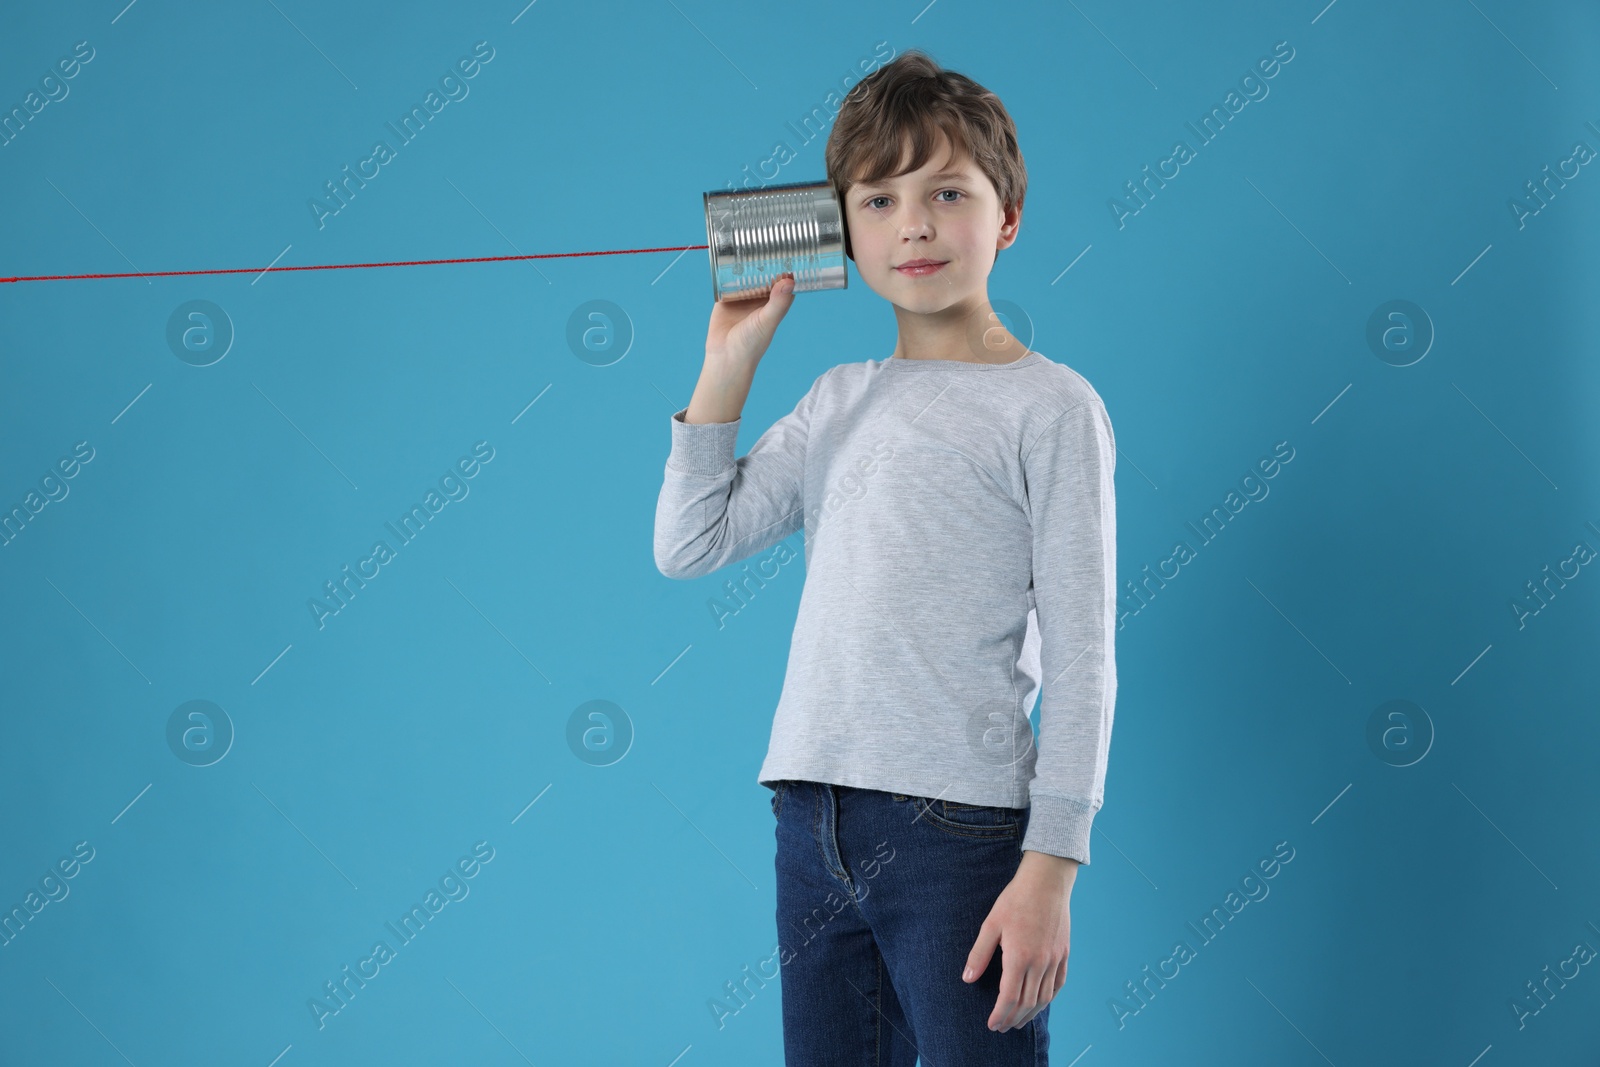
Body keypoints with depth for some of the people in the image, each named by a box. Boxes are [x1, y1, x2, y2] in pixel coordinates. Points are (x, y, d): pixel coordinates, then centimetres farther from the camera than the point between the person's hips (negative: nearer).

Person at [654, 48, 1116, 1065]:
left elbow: (1081, 661, -7)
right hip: (813, 825, 6)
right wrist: (732, 359, 7)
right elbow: (688, 546, 9)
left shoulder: (1051, 406, -3)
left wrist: (1050, 866, -12)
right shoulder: (840, 401, 14)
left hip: (961, 829, -5)